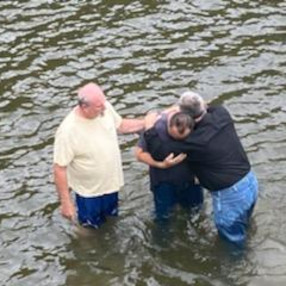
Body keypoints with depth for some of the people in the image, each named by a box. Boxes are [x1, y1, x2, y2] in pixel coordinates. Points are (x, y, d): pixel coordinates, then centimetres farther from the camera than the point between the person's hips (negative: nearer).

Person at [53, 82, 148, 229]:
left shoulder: (105, 108, -18)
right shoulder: (68, 131, -35)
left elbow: (121, 125, 5)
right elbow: (59, 169, -26)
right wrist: (65, 202, -21)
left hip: (111, 182, 6)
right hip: (89, 192, -6)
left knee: (111, 218, 32)